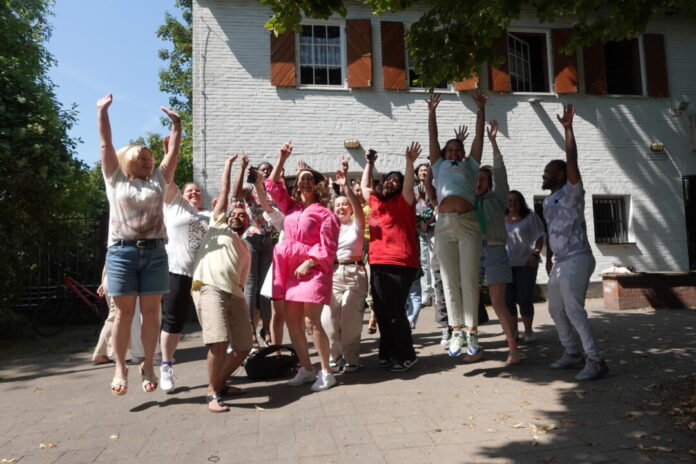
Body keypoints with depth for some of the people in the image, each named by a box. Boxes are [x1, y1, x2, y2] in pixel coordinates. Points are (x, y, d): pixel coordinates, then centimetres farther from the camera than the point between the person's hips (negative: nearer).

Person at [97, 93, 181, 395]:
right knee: (124, 312, 1)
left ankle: (148, 366, 13)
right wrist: (102, 111, 10)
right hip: (122, 251, -2)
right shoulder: (115, 178, 11)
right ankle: (120, 368, 10)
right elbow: (106, 145, 10)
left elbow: (173, 152, 17)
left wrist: (176, 125, 18)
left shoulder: (158, 180, 17)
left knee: (151, 311, 3)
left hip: (154, 252, 2)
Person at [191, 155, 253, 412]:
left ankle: (220, 383, 26)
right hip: (209, 289, -6)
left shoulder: (245, 251, 30)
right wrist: (228, 165, 22)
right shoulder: (218, 225, 19)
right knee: (219, 343, -22)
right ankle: (213, 393, -4)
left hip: (235, 294, 6)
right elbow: (224, 192, 16)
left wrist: (241, 300, 14)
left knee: (244, 347, 4)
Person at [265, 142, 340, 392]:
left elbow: (328, 248, -10)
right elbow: (273, 185, 14)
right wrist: (282, 158, 10)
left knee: (312, 322, -8)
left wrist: (309, 263, -19)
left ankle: (326, 372, 5)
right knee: (292, 321, 7)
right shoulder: (291, 207, 13)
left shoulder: (324, 214, -5)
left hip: (313, 270, -7)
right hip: (291, 270, 7)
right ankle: (306, 369, 20)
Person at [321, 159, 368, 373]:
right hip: (333, 273, 3)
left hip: (354, 273, -3)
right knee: (328, 318, -3)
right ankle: (335, 357, 12)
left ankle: (351, 359, 8)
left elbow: (358, 206, -13)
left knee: (350, 318, -5)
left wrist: (346, 186, -27)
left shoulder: (357, 224, 6)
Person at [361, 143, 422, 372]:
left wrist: (410, 162, -27)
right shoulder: (376, 202, 17)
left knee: (394, 312, -6)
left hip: (400, 265, -6)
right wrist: (369, 163, 28)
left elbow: (409, 186, -16)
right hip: (377, 265, 6)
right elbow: (364, 186, 31)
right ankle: (388, 353, 23)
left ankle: (406, 356, 7)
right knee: (381, 312, 10)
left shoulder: (403, 202, 2)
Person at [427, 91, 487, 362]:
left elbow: (479, 136, 22)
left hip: (468, 223, -1)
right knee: (450, 282, 1)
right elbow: (433, 137, 24)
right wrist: (432, 112, 24)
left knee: (469, 281, -4)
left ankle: (472, 335, -1)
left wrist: (481, 109, 23)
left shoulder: (470, 166, 23)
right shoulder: (440, 166, 24)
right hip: (445, 225, 1)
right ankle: (456, 331, 9)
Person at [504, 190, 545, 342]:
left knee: (524, 298, -5)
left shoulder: (530, 217, 5)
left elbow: (540, 237, 4)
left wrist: (535, 255, -8)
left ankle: (528, 331, 8)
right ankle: (513, 331, 13)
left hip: (526, 263, -2)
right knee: (508, 299, 2)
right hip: (506, 264, 2)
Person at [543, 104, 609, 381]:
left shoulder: (571, 192, -5)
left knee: (574, 310, -15)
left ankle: (596, 361, -8)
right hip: (560, 262, 9)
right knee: (556, 310, 14)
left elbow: (571, 159, -18)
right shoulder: (548, 201, 17)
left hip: (576, 259, -9)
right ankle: (572, 353, 25)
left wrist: (568, 128, -21)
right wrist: (548, 258, 19)